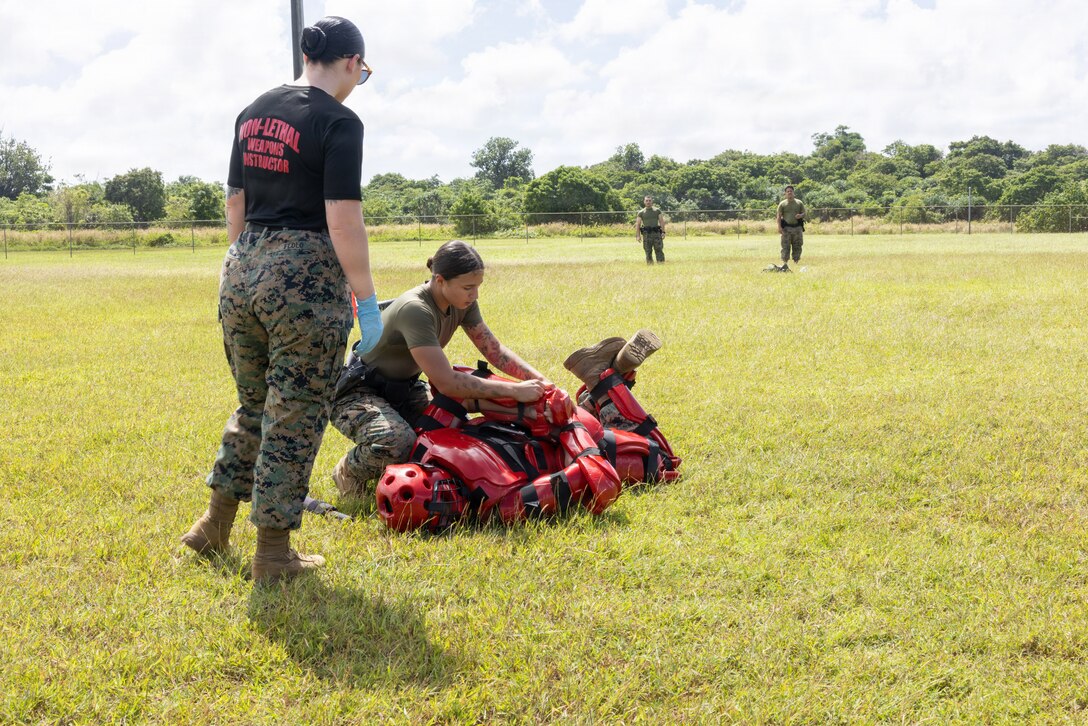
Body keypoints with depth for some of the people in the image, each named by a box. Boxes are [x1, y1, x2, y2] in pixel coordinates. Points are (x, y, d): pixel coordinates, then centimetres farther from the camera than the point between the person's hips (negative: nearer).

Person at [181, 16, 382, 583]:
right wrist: (367, 303, -11)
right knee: (295, 418, 4)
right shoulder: (338, 122, -10)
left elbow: (235, 204, 15)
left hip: (241, 271, 7)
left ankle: (214, 527, 30)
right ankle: (273, 553, 12)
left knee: (254, 404, 23)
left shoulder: (253, 113, 11)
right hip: (306, 277, -7)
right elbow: (343, 222, -15)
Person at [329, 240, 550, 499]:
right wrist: (514, 391, -34)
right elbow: (446, 383, -35)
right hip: (356, 393, -8)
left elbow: (493, 349, -1)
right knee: (396, 442, -35)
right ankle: (350, 472, -3)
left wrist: (538, 379, -16)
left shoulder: (462, 303, -8)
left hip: (402, 388, 8)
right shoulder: (415, 310, -32)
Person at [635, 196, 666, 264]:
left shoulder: (657, 211, 10)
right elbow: (638, 224, 3)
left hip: (656, 233, 0)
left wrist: (663, 232, -6)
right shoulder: (641, 212, 8)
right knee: (648, 252, 1)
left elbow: (661, 222, 6)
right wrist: (638, 235, -8)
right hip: (646, 234, 0)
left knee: (659, 250, -6)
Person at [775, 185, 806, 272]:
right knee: (785, 247, -7)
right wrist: (779, 227, -11)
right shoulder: (782, 204, 5)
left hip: (797, 227, 2)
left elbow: (804, 213, 13)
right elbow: (779, 216, 2)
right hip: (786, 228, -2)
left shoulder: (799, 203, 11)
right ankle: (785, 264, -7)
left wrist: (800, 215, -11)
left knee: (797, 247, 3)